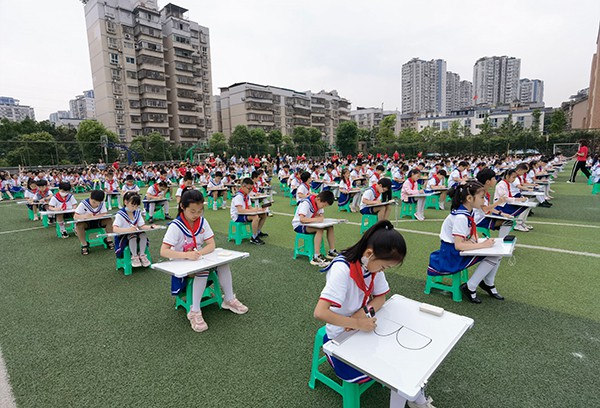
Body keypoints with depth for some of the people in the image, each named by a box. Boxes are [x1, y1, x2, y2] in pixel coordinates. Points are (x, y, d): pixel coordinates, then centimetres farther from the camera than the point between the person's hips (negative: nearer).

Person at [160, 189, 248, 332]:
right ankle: (194, 312, -21)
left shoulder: (202, 221, -6)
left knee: (223, 263, -16)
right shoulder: (176, 226, -19)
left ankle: (229, 299, 0)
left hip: (198, 260, 5)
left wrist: (199, 253, -28)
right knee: (202, 271, -32)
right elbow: (163, 251, -26)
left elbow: (211, 245, -8)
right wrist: (187, 255, -39)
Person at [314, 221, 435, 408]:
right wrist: (358, 323, -30)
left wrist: (365, 312, -18)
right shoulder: (342, 269, -31)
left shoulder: (373, 263, -10)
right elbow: (320, 312, -36)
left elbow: (380, 298, 1)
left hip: (364, 329, 7)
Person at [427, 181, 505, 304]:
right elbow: (458, 245, -30)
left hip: (460, 248, 9)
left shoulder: (470, 211, -1)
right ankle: (469, 288, -1)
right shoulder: (461, 217, -28)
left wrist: (473, 240, -11)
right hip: (452, 254, -9)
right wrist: (483, 245, -23)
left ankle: (488, 284, 23)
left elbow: (471, 233, 12)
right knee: (492, 257, -13)